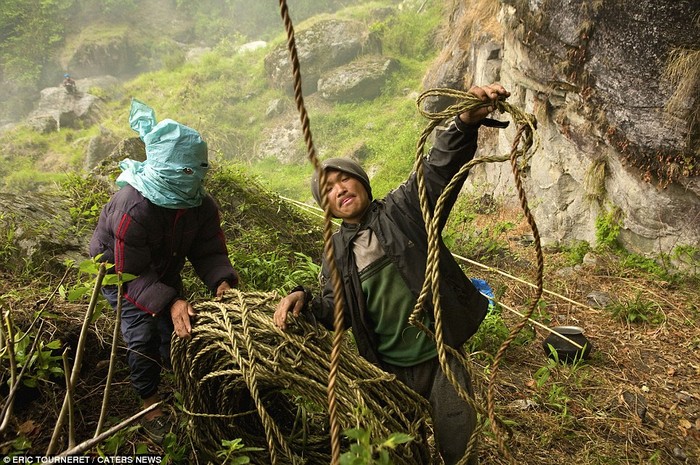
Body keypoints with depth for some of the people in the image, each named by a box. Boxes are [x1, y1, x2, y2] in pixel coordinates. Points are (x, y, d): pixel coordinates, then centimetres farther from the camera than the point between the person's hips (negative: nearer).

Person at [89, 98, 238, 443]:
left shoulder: (201, 205, -21)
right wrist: (168, 302, -51)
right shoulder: (133, 207, -40)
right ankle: (151, 405, 6)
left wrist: (221, 281, -40)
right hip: (119, 267, -5)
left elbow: (209, 252, -18)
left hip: (164, 268, 5)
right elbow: (131, 273, -37)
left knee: (177, 328, 4)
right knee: (142, 334, -15)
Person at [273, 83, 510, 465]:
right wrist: (303, 299, -15)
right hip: (390, 371, 3)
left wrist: (466, 122, -40)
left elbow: (439, 168, -22)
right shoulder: (337, 252, 5)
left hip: (441, 355, -3)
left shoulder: (403, 208, -6)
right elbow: (335, 311, 5)